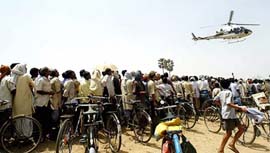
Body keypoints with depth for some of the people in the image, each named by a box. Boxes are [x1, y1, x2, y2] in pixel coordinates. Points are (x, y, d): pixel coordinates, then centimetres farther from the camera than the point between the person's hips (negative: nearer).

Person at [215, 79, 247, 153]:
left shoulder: (221, 93, 10)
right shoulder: (229, 92, -14)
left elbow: (215, 100, 18)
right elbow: (228, 103, -26)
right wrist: (240, 107, -28)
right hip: (229, 115, -9)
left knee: (242, 128, 11)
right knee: (228, 133, -2)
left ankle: (232, 144, 12)